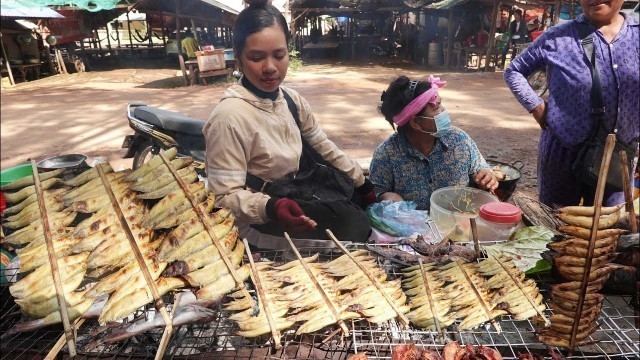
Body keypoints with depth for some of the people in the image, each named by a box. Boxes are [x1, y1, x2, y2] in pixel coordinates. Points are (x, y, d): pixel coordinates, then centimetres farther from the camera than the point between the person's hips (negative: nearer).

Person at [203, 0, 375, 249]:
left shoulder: (291, 98, -3)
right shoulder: (228, 117, -26)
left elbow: (325, 148, 9)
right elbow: (225, 197, -24)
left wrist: (363, 184, 12)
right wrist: (270, 207, -41)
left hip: (294, 199, 7)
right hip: (260, 222, -7)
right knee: (356, 226, -11)